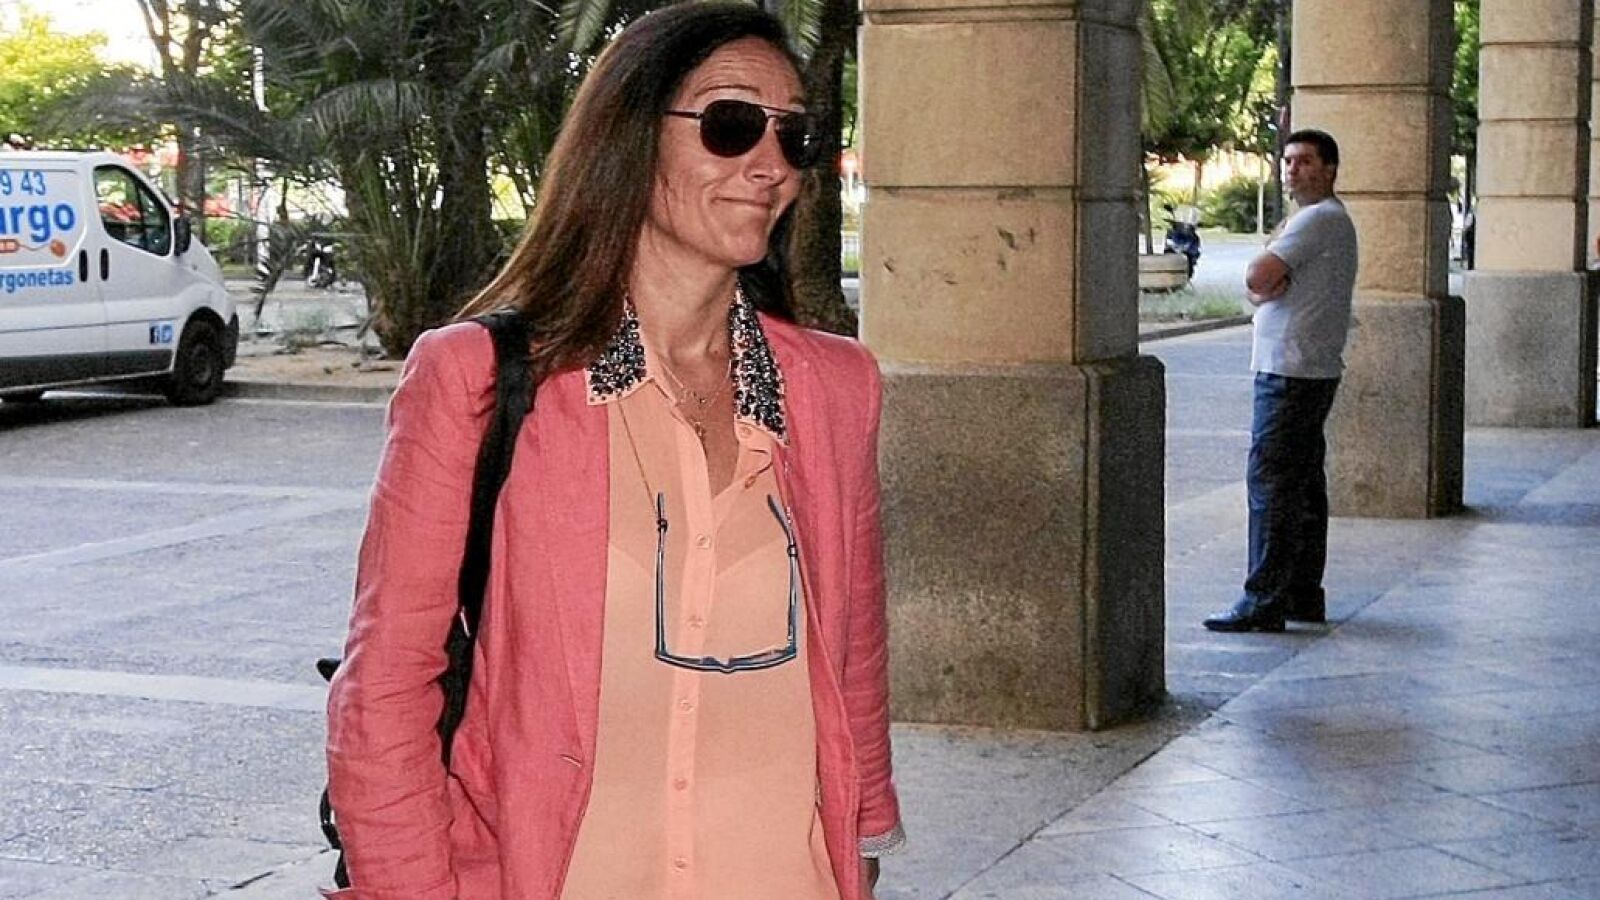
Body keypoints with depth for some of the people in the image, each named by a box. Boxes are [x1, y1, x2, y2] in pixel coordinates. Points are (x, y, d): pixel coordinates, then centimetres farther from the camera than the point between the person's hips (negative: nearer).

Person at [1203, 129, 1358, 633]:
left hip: (1292, 372, -11)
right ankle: (1304, 596, 17)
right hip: (1311, 370, 11)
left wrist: (1264, 282, 2)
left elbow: (1255, 278, -19)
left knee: (1270, 480, -11)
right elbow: (1257, 285, 15)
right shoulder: (1326, 220, 21)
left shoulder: (1320, 219, -13)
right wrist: (1266, 286, -5)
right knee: (1302, 483, 12)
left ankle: (1265, 601, -11)